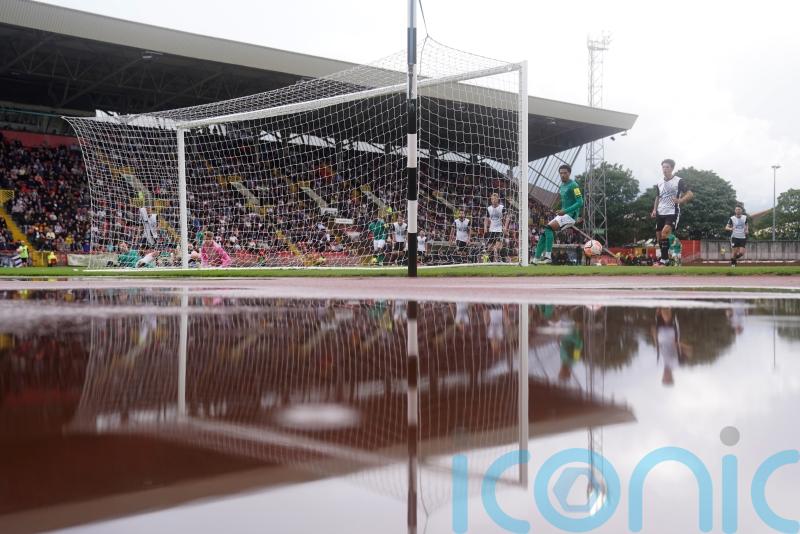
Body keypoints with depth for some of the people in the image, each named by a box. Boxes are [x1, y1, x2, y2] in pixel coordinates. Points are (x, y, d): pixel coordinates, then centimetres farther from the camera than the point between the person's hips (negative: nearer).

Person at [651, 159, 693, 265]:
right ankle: (665, 258, 19)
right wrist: (654, 210, 11)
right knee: (659, 237, 6)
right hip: (660, 213, 7)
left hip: (672, 213, -7)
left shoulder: (679, 181, -6)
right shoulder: (660, 183, 13)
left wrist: (680, 201, -27)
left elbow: (690, 194, -10)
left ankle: (663, 260, -16)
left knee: (665, 235, -21)